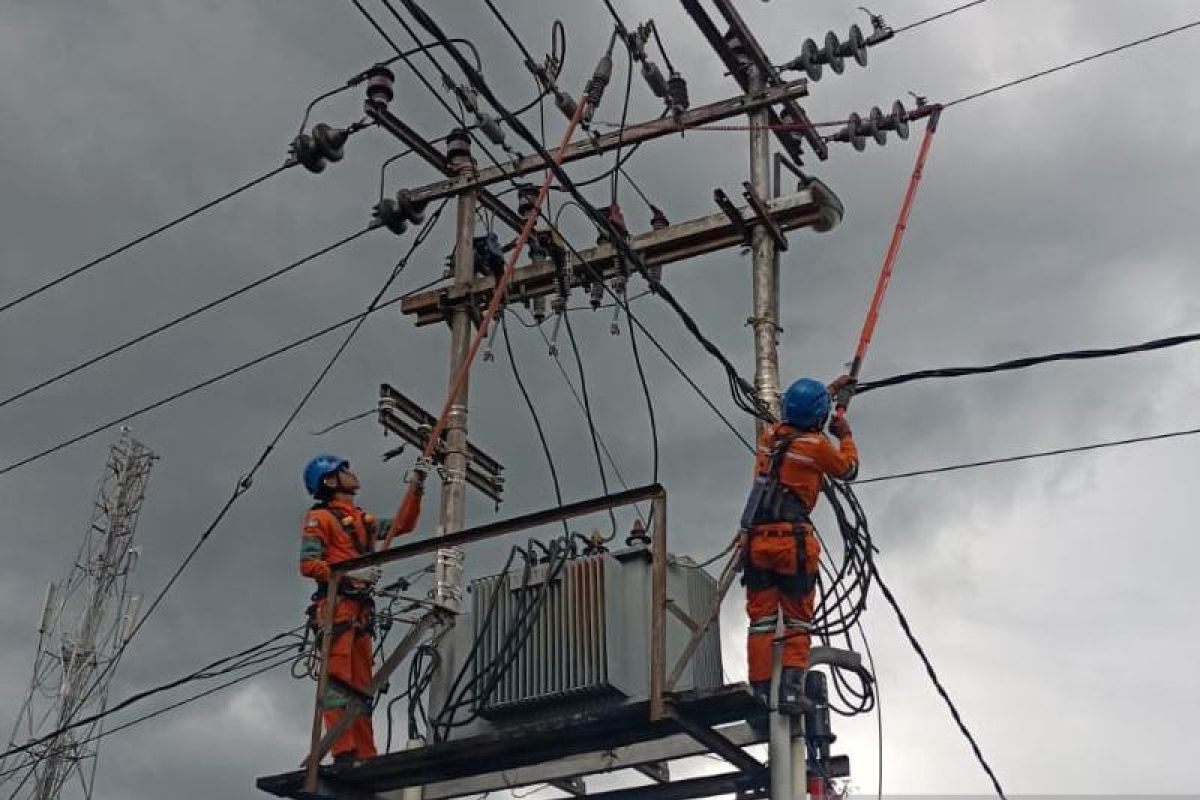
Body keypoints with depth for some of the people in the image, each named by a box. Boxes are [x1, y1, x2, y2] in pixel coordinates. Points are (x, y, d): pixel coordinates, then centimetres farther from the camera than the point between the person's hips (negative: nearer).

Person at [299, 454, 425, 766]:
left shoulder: (362, 519, 26)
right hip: (336, 604, -8)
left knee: (360, 686, 4)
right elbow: (308, 564, -7)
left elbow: (402, 525, 28)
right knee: (337, 681, -15)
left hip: (361, 609, 8)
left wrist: (416, 487, 20)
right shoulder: (320, 517, 3)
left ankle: (365, 757, 3)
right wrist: (350, 573, -17)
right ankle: (344, 754, -22)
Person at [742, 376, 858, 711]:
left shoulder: (770, 434, 10)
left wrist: (831, 389, 46)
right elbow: (848, 470, 12)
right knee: (798, 622, 6)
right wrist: (846, 437, 30)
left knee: (760, 621, 7)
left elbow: (797, 417, 33)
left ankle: (760, 693, 3)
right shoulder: (816, 444, -6)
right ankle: (791, 689, -7)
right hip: (792, 540, -4)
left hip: (755, 541, 4)